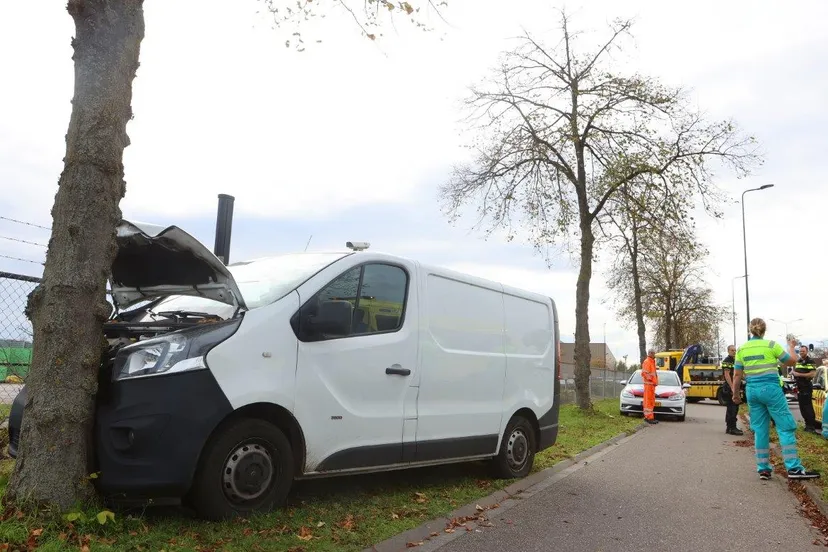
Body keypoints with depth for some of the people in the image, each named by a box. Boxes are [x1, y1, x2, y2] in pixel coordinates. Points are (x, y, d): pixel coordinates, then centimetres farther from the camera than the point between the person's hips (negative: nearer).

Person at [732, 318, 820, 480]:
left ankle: (763, 468, 11)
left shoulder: (742, 349, 6)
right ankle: (794, 468, -5)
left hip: (752, 390, 4)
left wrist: (735, 394, 18)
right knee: (786, 427, 0)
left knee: (760, 429, 10)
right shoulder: (771, 345, -4)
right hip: (770, 388, -4)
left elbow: (737, 375, 7)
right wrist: (791, 346, 25)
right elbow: (791, 361, 8)